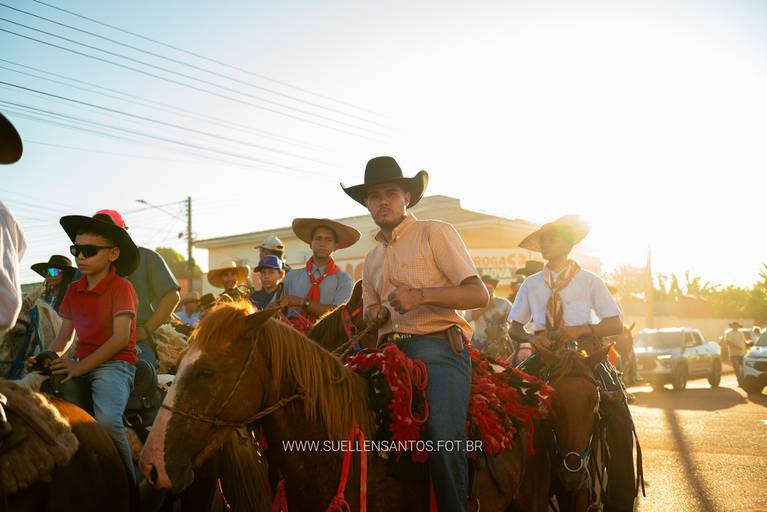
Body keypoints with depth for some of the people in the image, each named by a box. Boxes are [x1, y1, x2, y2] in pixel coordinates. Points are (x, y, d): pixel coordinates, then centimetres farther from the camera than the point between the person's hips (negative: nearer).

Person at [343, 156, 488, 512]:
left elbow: (479, 295, -4)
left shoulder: (436, 233, 4)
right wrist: (375, 314, 7)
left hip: (438, 347, -6)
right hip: (391, 349, 6)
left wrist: (421, 295, -16)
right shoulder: (372, 258, 22)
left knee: (444, 434, -26)